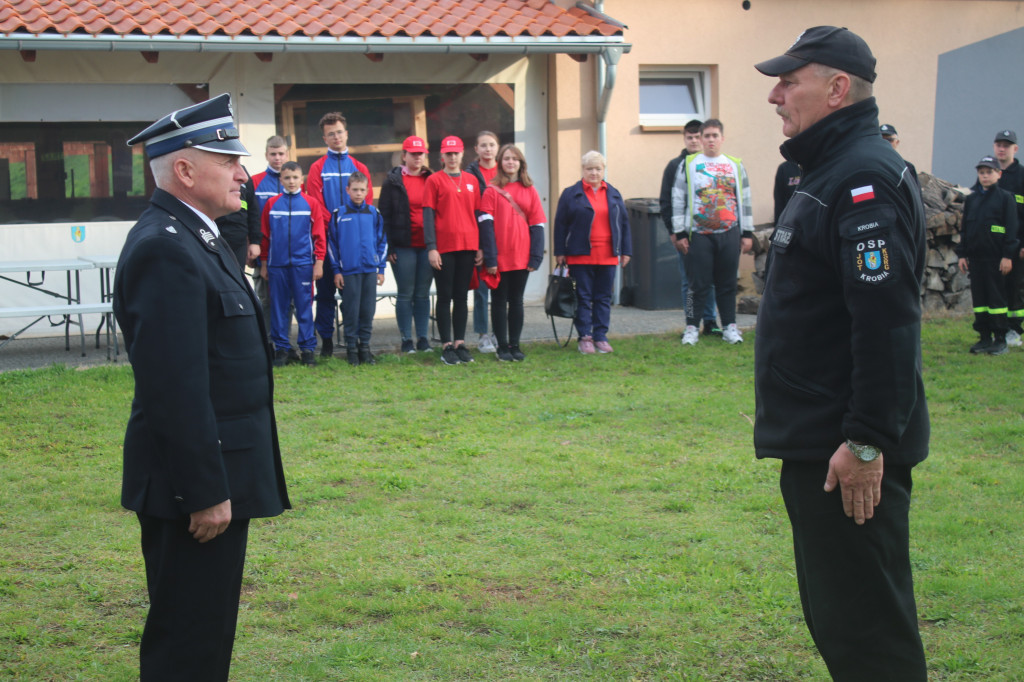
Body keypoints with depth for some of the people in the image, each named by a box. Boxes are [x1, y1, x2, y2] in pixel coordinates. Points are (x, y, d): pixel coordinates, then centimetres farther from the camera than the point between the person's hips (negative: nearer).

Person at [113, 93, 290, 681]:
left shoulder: (194, 237, 14)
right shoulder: (165, 250, -19)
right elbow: (175, 386, -24)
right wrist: (206, 492, -23)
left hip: (217, 478, 10)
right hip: (195, 482, -10)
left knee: (204, 633, 17)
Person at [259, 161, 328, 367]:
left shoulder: (311, 203, 2)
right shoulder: (272, 204, 5)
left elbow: (319, 234, 2)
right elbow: (265, 235, 8)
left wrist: (319, 262, -3)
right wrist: (263, 263, 7)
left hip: (303, 263, -1)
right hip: (277, 264, 1)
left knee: (304, 307, 1)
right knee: (279, 307, 5)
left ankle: (308, 348, 7)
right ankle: (282, 348, 12)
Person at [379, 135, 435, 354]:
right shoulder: (393, 180, 1)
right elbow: (385, 215, 0)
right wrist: (388, 246, -7)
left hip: (427, 245, 3)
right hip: (403, 246, -2)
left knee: (423, 294, 7)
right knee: (406, 294, 2)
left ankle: (423, 339, 12)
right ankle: (406, 340, 7)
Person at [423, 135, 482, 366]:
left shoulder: (471, 181, 11)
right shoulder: (434, 180, 0)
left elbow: (478, 214, 13)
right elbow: (428, 215, -4)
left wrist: (480, 247, 8)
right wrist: (431, 248, -11)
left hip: (468, 247, 4)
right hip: (444, 248, -4)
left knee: (462, 296, 8)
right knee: (445, 297, 1)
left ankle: (460, 343, 13)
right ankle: (447, 346, 3)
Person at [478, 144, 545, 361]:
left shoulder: (529, 191, 7)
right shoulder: (492, 190, -2)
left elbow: (537, 225, 6)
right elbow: (486, 224, -7)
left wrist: (535, 257, -3)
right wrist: (489, 257, -14)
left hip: (521, 257, 3)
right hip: (499, 258, -3)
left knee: (516, 301, 9)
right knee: (500, 301, 4)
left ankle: (515, 345, 16)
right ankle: (502, 347, 10)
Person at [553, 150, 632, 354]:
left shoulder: (614, 194, 12)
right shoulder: (570, 194, 2)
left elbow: (624, 223, 14)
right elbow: (561, 224, 1)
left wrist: (626, 251, 9)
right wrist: (560, 252, -3)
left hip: (608, 256, 3)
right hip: (580, 256, -3)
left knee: (603, 298, 5)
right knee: (583, 298, 0)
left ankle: (600, 337, 11)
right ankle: (584, 337, 3)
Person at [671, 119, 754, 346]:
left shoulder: (735, 166, 12)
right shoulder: (688, 165, 6)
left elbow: (744, 200, 14)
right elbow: (678, 200, 4)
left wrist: (747, 233, 9)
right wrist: (680, 233, -2)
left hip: (729, 234, 2)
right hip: (699, 234, -2)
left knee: (727, 283, 6)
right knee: (699, 284, -3)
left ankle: (730, 326, 14)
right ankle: (692, 327, 4)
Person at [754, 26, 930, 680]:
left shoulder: (866, 179, -17)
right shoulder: (833, 171, 17)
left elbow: (886, 323, -25)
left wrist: (868, 442, -26)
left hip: (849, 453, -11)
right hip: (817, 442, 11)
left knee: (865, 626, -5)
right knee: (837, 615, 18)